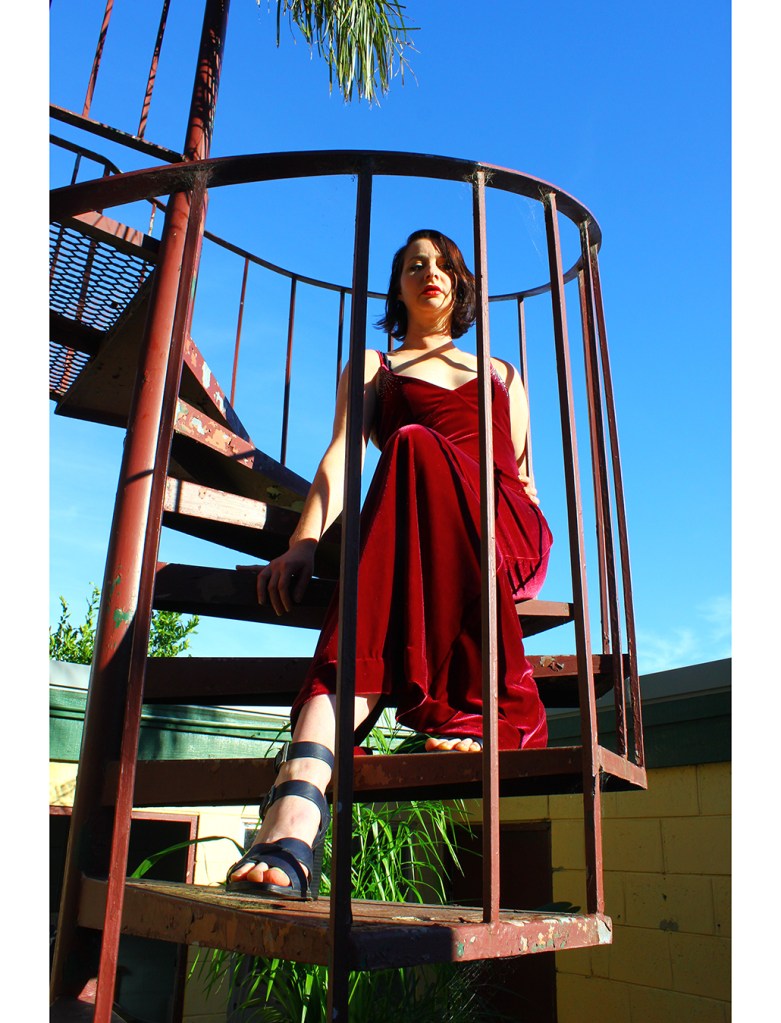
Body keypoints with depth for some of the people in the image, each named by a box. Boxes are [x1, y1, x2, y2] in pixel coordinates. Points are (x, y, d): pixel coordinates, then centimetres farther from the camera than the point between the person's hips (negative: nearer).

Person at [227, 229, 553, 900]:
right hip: (418, 539, -1)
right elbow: (342, 451, 7)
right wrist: (307, 539, -12)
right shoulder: (374, 367, 27)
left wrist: (533, 545, 1)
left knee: (416, 448, -34)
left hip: (511, 534, 1)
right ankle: (295, 823, -54)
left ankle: (478, 704, -40)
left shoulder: (502, 374, 34)